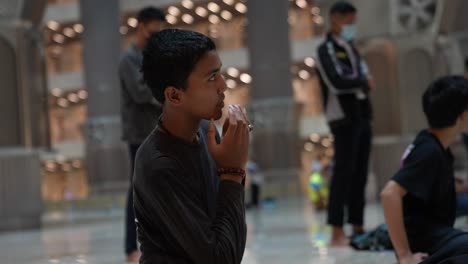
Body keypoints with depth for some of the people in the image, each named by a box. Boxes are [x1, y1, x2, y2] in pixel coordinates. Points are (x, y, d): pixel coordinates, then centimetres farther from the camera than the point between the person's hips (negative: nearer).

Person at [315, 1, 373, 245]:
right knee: (343, 171, -10)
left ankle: (357, 227, 12)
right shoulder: (326, 50, -4)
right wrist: (363, 81, -4)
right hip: (343, 118, -7)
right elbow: (337, 82, -17)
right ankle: (337, 231, -10)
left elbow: (365, 78, 17)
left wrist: (364, 82, -6)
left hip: (362, 117, 7)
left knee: (360, 173, 7)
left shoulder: (351, 49, 19)